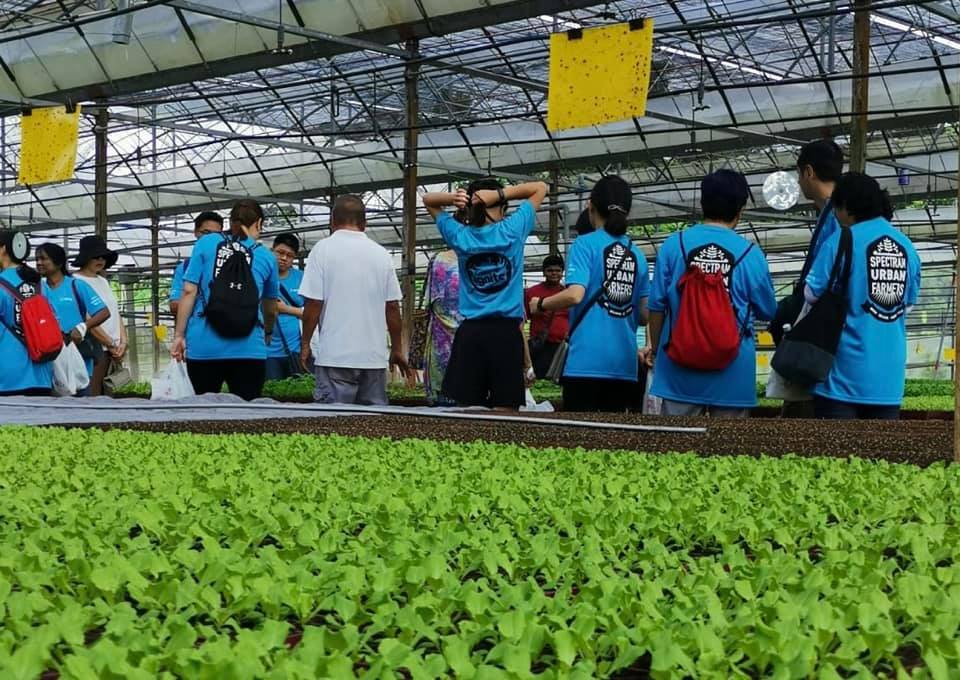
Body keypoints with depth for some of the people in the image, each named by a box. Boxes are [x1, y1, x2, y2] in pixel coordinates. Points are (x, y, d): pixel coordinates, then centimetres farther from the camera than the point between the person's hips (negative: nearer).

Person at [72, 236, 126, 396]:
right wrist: (111, 344, -7)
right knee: (92, 397, -11)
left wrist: (123, 342, 2)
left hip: (113, 350, 8)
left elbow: (116, 314, 17)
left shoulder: (103, 281, 19)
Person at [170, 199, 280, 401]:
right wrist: (267, 333, 43)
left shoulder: (206, 244, 7)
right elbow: (271, 309, 24)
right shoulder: (266, 257, 11)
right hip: (248, 348, 0)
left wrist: (179, 335, 5)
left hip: (204, 346, 0)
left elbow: (189, 291, 0)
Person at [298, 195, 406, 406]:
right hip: (375, 356, 4)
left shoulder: (323, 249, -3)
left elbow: (313, 303, -7)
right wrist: (397, 349, 19)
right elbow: (393, 307, 9)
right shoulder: (382, 254, 7)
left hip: (335, 355, -4)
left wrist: (305, 344, 4)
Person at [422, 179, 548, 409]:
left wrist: (452, 198, -2)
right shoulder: (512, 230, -3)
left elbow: (428, 200, 20)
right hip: (506, 332, -2)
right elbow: (540, 188, 8)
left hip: (469, 333, 2)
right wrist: (499, 194, -5)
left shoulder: (460, 237, 5)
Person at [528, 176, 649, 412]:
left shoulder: (586, 244, -1)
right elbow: (646, 314, 9)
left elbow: (574, 295, -16)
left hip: (587, 359, -4)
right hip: (624, 363, 5)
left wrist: (540, 304, 3)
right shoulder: (637, 254, 12)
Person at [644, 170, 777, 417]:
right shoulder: (750, 253, -5)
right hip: (732, 372, -1)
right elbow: (768, 312, 7)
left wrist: (655, 347, 18)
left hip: (680, 367, 1)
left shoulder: (674, 244, -2)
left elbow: (657, 306, 3)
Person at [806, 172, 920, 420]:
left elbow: (813, 294, -8)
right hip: (890, 370, 5)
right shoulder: (907, 247, 7)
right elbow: (909, 302, 13)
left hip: (847, 366, -5)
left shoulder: (841, 241, -9)